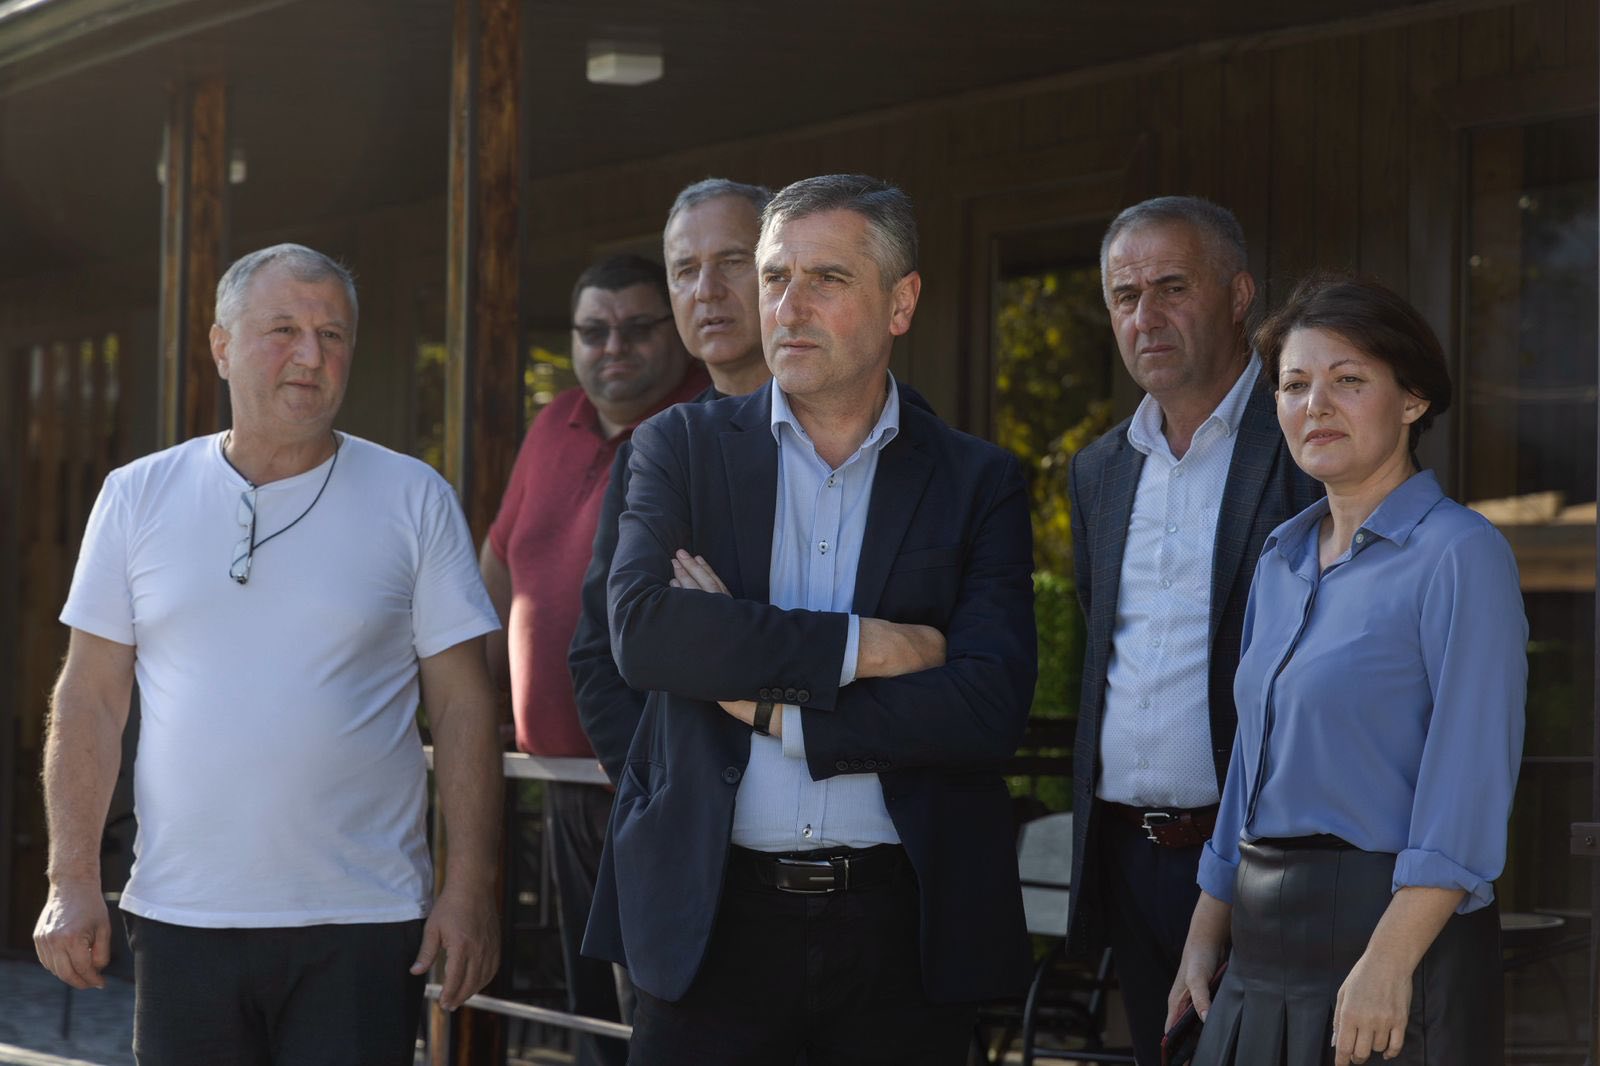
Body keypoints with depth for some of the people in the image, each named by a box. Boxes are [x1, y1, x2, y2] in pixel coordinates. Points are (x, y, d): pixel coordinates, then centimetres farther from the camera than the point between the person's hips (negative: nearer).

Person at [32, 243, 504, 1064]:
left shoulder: (415, 502, 3)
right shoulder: (140, 497, 6)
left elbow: (462, 707, 2)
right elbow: (91, 699, 6)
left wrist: (469, 888, -5)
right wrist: (72, 882, -1)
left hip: (361, 927, -1)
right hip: (181, 923, 2)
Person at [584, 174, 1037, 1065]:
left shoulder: (978, 483, 4)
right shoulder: (683, 448, 7)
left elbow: (991, 708, -8)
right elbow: (642, 630, -10)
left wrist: (777, 708, -10)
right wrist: (859, 647, -13)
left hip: (903, 926, 0)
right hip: (714, 916, 0)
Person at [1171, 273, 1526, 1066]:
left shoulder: (1461, 556, -9)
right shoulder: (1282, 561, 14)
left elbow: (1469, 796, -16)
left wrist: (1388, 962, -22)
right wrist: (1204, 939, 16)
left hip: (1398, 935, -7)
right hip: (1265, 954, 7)